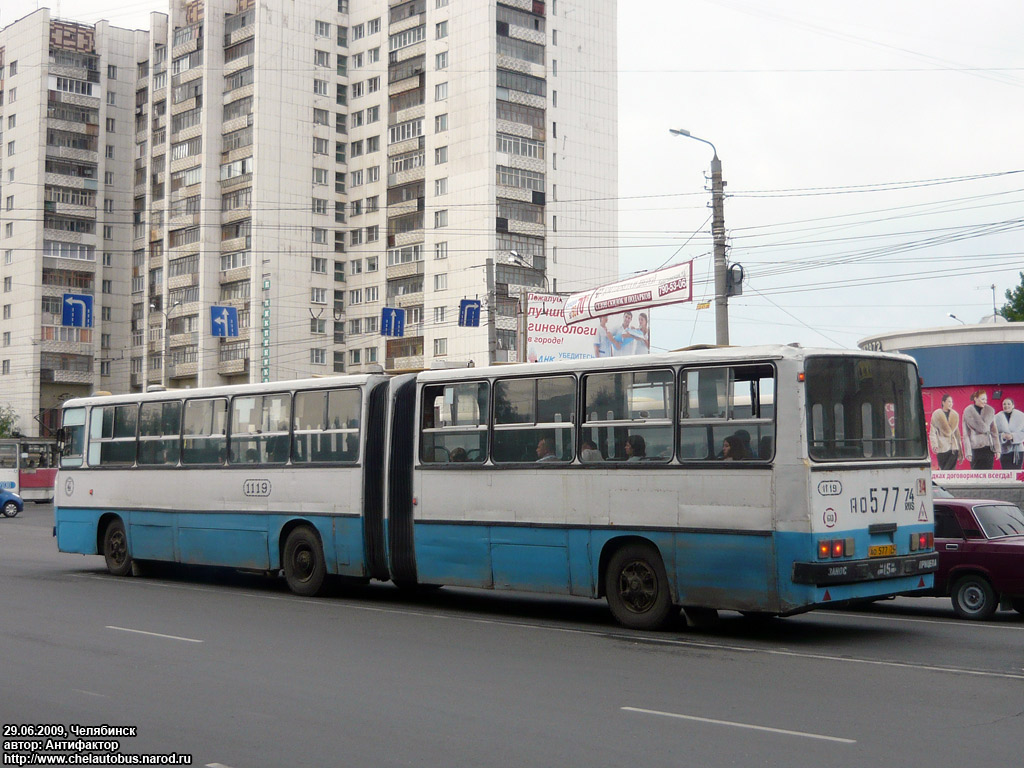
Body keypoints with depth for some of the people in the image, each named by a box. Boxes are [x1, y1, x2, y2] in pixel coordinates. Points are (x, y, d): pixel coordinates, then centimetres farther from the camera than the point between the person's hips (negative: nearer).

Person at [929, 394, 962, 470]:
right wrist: (934, 444, -15)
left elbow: (957, 432, 18)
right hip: (942, 447, -3)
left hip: (953, 447, 3)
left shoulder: (955, 415, 13)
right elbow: (932, 432, -2)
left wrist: (959, 449, 15)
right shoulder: (936, 415, 1)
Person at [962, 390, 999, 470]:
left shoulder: (990, 411, 8)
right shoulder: (968, 412, -1)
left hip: (988, 447, 2)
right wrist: (968, 452, -6)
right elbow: (966, 434, -1)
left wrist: (997, 449, 5)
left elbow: (994, 431, 11)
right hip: (975, 448, -2)